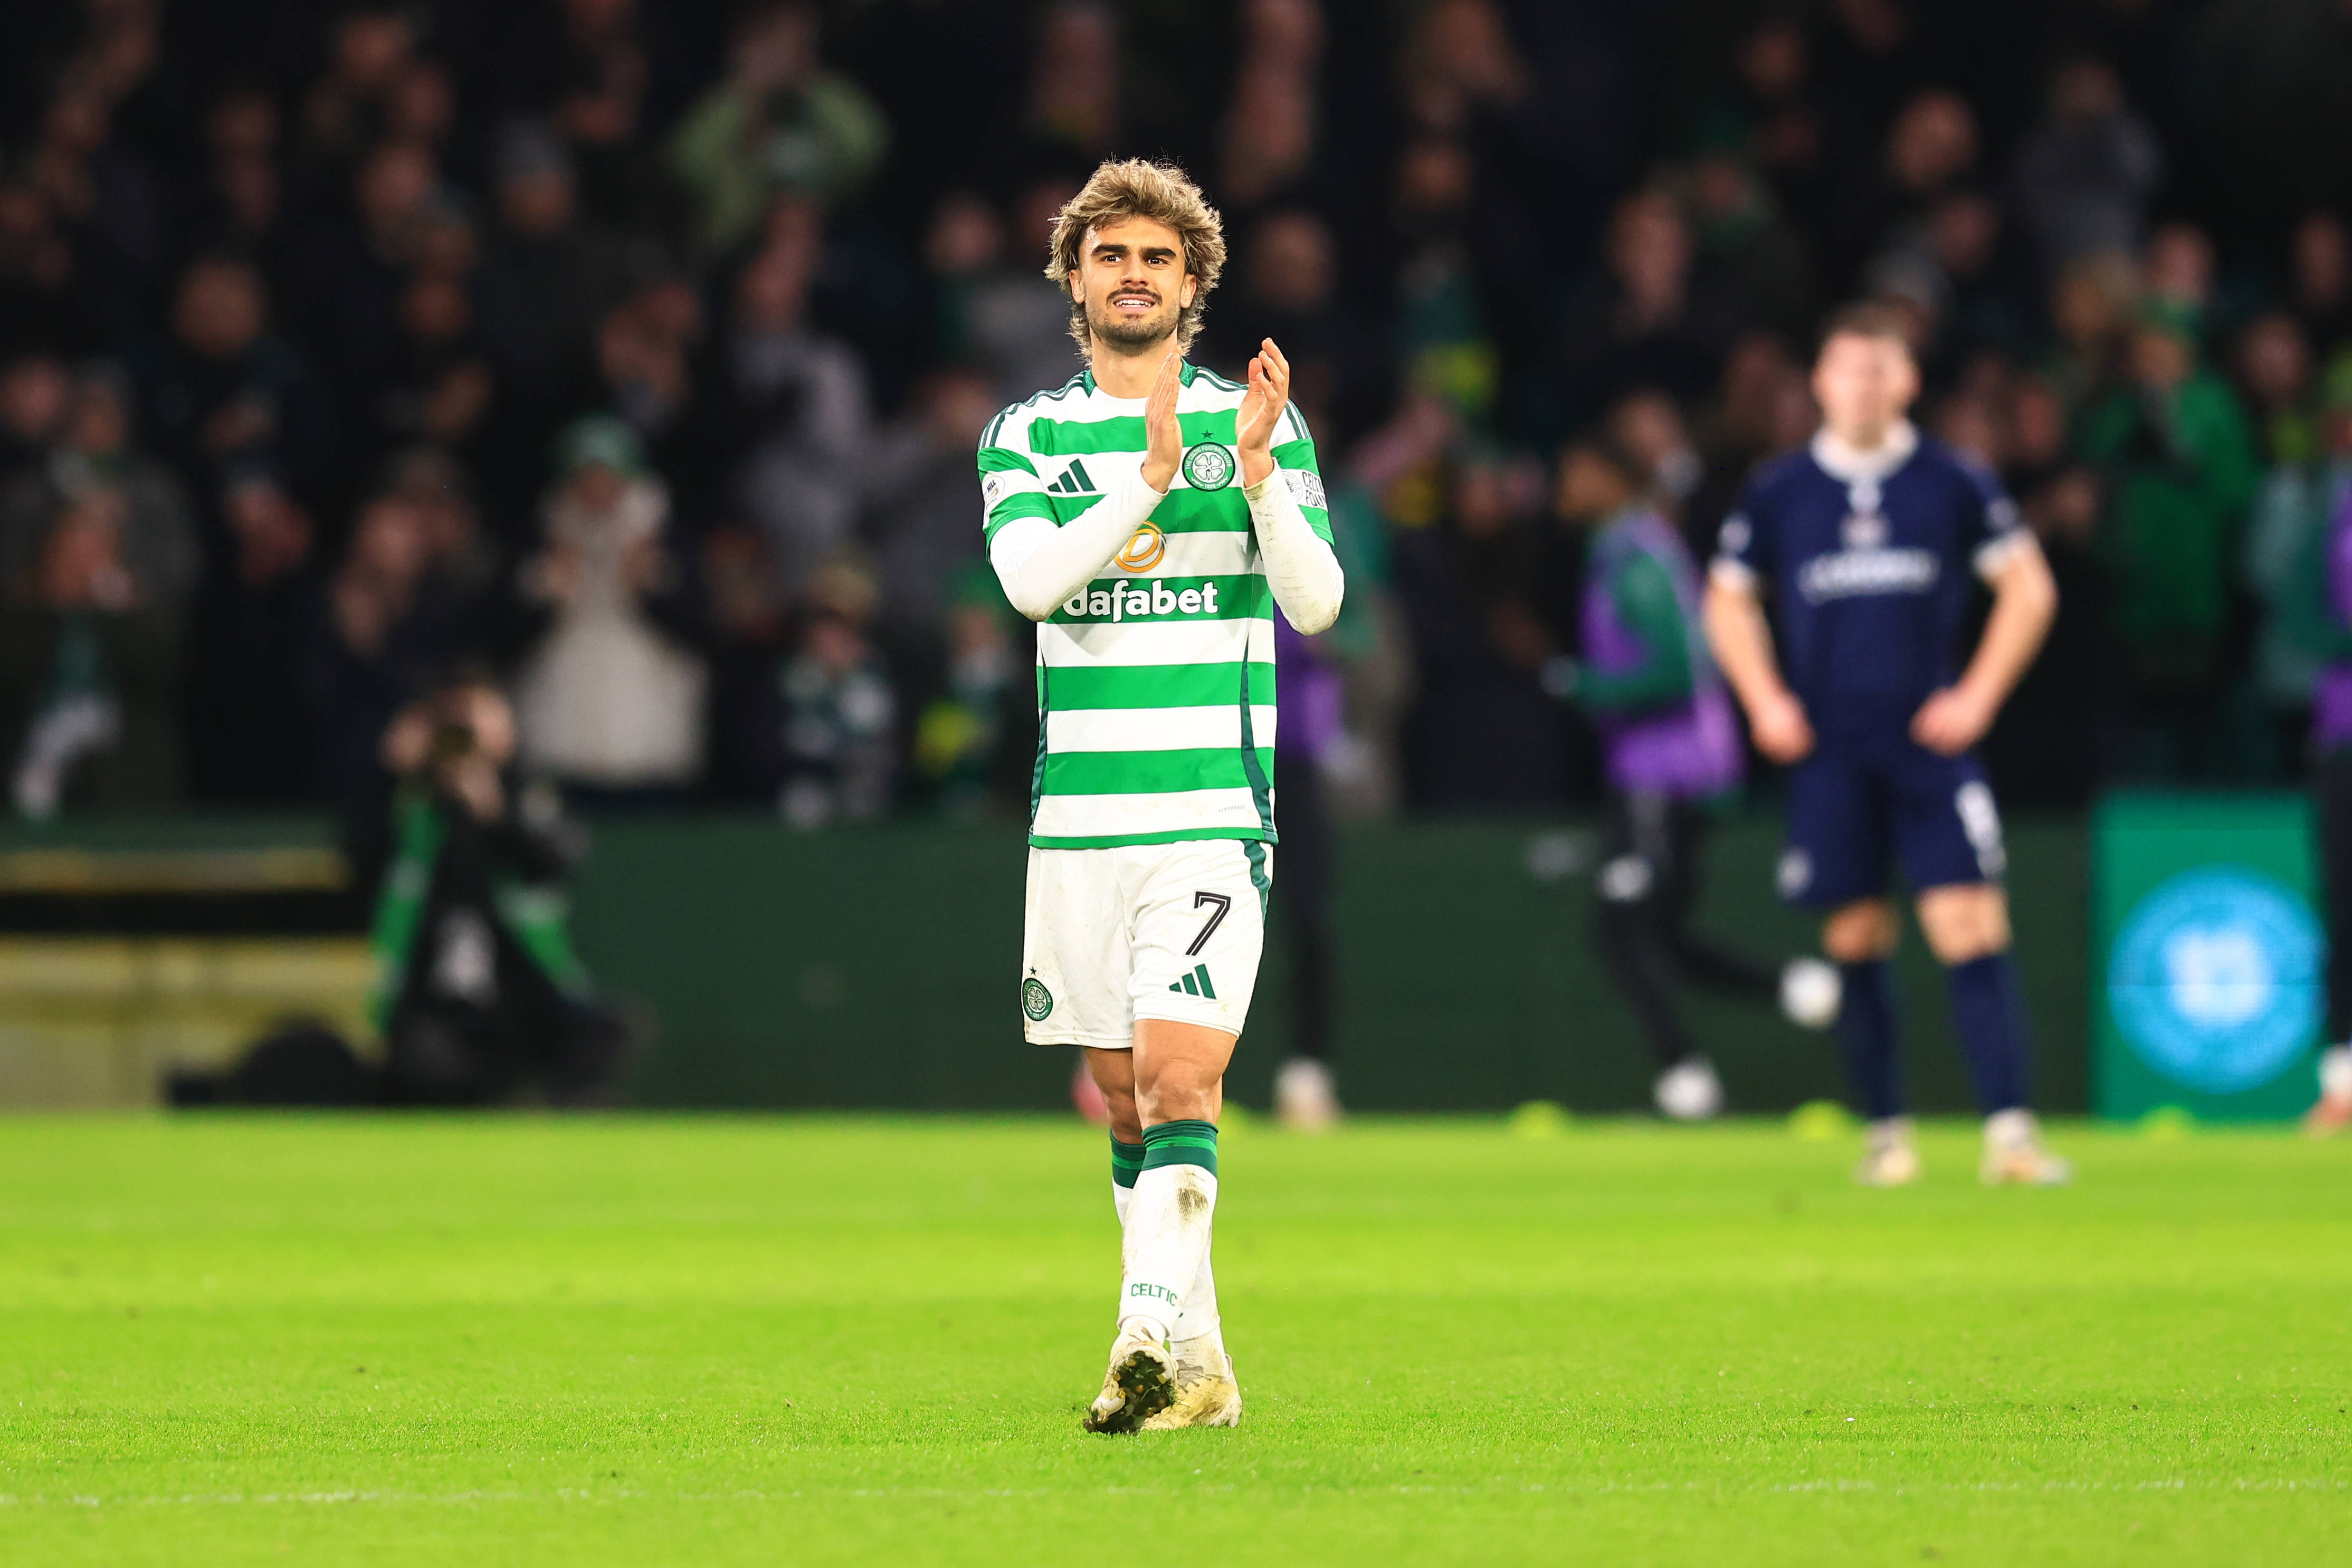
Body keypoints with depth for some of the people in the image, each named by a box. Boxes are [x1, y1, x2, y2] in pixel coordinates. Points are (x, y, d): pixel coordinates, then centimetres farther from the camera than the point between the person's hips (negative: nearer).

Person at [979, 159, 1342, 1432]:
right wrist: (1150, 476, -22)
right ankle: (1199, 1363, 18)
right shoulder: (1028, 435, 9)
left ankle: (1148, 1345, -22)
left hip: (1213, 813, -3)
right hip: (1079, 814, 3)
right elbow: (1031, 578, -10)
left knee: (1178, 1082, -16)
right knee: (1128, 1100, 8)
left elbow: (1316, 601, -7)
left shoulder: (1262, 426, 4)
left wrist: (1259, 474, -23)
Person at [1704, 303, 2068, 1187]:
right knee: (1857, 941, 4)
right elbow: (1729, 601, 16)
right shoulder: (1780, 493, 4)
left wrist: (1979, 695, -1)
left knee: (1972, 930, -12)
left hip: (1931, 743, -1)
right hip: (1828, 752, 1)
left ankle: (2009, 1130, -17)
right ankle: (1886, 1133, 15)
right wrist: (1765, 700, 3)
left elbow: (2029, 589, 8)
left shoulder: (1952, 483, 2)